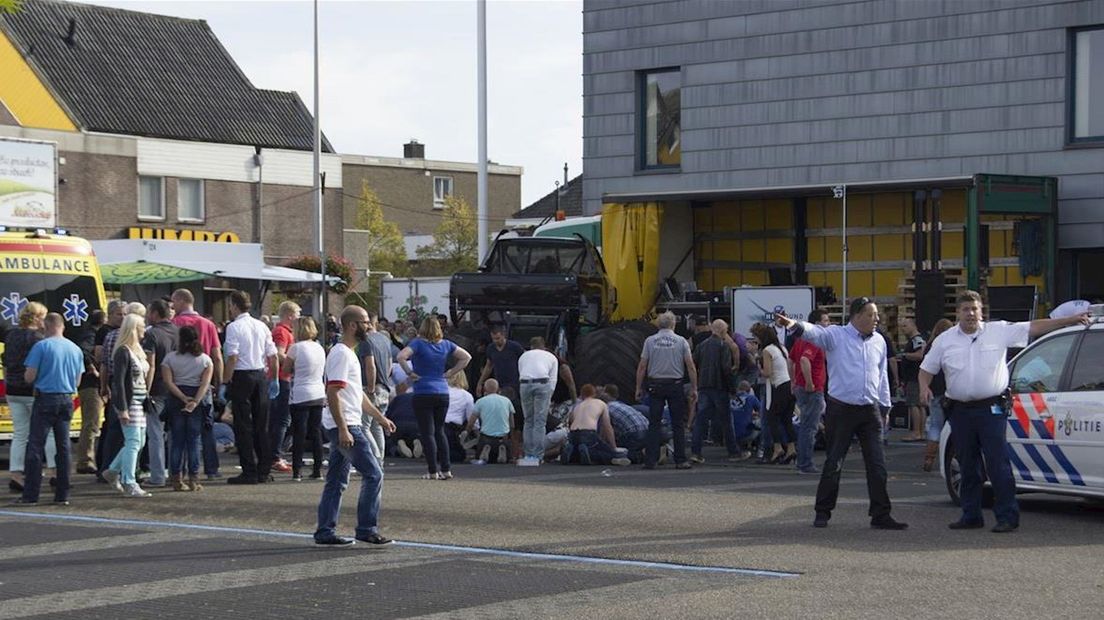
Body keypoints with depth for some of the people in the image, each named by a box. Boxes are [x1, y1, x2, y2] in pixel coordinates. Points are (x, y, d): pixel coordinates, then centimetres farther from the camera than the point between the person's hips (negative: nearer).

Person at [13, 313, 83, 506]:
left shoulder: (41, 346, -10)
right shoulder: (75, 349, 7)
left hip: (45, 399, -5)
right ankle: (63, 495, 9)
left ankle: (31, 494, -3)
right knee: (63, 447, 10)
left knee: (36, 446, 0)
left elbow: (29, 377, -11)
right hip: (66, 400, 5)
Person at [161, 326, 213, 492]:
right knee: (194, 441, 3)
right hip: (199, 401, 0)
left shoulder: (170, 358, 0)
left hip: (176, 400, 0)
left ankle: (177, 478, 3)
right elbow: (205, 383, -11)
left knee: (177, 441, 5)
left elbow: (168, 382, -10)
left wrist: (184, 398, -13)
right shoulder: (205, 359, 1)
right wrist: (195, 402, -18)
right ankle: (193, 479, 0)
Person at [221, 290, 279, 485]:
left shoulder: (234, 327, -10)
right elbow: (273, 355, 9)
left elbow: (233, 357, -17)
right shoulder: (261, 326, 8)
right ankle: (264, 471, 13)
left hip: (242, 376, -6)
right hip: (261, 374, 6)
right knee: (261, 424, 11)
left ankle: (249, 472, -3)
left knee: (243, 425, -1)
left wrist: (226, 381, -12)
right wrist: (274, 379, 18)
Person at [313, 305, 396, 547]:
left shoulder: (349, 353, 19)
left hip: (346, 427, 10)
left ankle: (325, 532, 12)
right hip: (346, 427, -10)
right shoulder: (341, 354, -14)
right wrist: (343, 429, -24)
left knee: (336, 481, 10)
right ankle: (366, 529, -4)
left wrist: (380, 417, 26)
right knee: (373, 475, -8)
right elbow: (333, 394, -20)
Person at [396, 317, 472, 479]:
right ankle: (446, 469, 11)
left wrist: (410, 373, -9)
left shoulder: (418, 343, -8)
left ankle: (433, 471, -3)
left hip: (423, 394, -5)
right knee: (440, 431, 15)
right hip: (443, 392, 5)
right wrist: (450, 373, 9)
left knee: (427, 433, -1)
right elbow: (466, 357, 10)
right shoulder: (446, 344, 6)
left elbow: (401, 357, -22)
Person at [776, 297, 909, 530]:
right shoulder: (836, 335, -4)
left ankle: (881, 515, 9)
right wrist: (794, 325, -44)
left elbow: (882, 376, 18)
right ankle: (823, 513, 13)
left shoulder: (878, 342, 12)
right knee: (833, 464, 2)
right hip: (841, 409, -4)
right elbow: (814, 332, -23)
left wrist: (885, 406, 17)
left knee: (877, 465, 3)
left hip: (870, 411, 4)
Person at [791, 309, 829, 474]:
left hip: (800, 387, 10)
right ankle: (806, 465, -5)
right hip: (813, 390, -10)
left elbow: (791, 360, 22)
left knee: (805, 426, 16)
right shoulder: (814, 341, -16)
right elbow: (805, 360, -32)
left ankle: (802, 462, 20)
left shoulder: (801, 339, 14)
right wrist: (809, 383, -26)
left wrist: (794, 382, 23)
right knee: (810, 428, -6)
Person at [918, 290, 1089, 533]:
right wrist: (924, 387, -7)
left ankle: (1007, 516, -6)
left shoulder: (999, 331, 2)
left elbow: (1034, 328, 1)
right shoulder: (945, 341, 8)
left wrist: (1071, 320, -2)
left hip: (991, 409, -3)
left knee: (998, 464, -8)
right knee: (967, 466, 9)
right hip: (960, 410, 3)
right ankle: (971, 516, 18)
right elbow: (926, 369, 15)